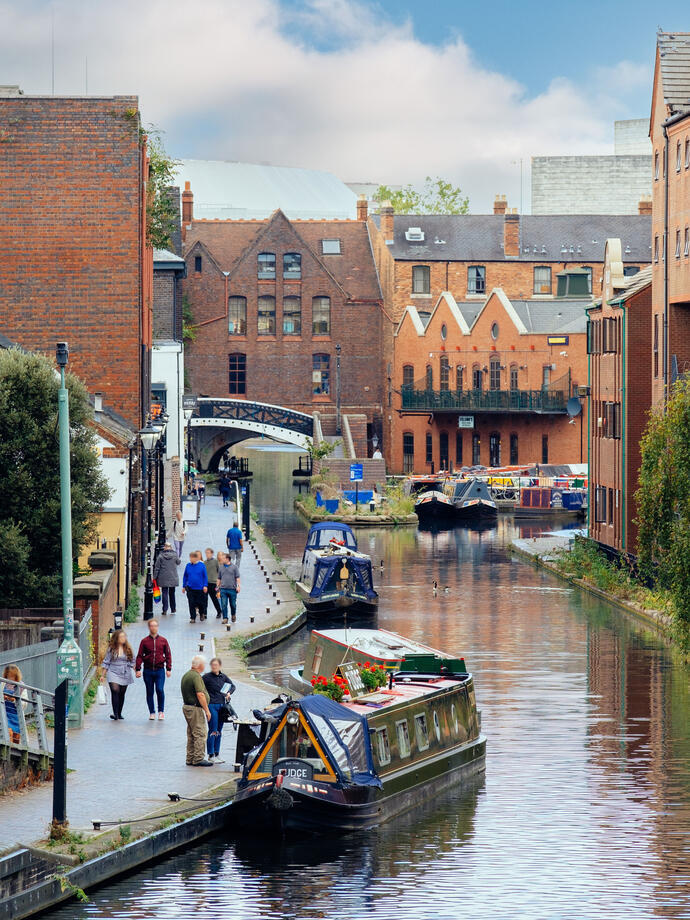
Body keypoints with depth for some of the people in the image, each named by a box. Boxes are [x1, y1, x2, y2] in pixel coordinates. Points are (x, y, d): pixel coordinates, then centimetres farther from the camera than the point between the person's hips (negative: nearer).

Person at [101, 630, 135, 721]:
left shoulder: (128, 649, 6)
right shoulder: (111, 649, -1)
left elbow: (132, 662, 12)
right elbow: (106, 662, 3)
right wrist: (103, 675, 2)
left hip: (125, 675, 3)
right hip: (113, 673, -3)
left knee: (122, 694, 7)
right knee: (115, 691, -16)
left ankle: (119, 713, 18)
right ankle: (115, 714, -19)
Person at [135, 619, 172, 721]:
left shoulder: (163, 640, 7)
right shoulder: (144, 641, 5)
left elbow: (168, 655, 9)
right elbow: (139, 656, 4)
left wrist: (168, 669, 2)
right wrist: (138, 669, -4)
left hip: (160, 670, -1)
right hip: (148, 670, 1)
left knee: (160, 690, -14)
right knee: (149, 692, 5)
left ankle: (161, 711, 1)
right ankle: (152, 713, 14)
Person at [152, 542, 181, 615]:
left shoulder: (161, 556, -7)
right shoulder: (174, 555, -5)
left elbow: (157, 568, -4)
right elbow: (178, 562, 16)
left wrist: (155, 577, 3)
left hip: (163, 578, -2)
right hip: (173, 578, 2)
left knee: (164, 593, 2)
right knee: (172, 593, 17)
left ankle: (165, 610, -4)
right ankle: (173, 608, 25)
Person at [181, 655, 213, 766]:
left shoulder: (186, 675, 14)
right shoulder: (196, 676, -17)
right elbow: (200, 695, -22)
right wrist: (207, 710, -17)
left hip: (186, 706, 10)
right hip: (196, 708, -10)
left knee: (191, 734, 14)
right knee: (200, 733, -7)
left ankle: (190, 759, 17)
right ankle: (198, 759, -8)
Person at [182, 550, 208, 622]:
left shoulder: (202, 565, -5)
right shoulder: (188, 565, 2)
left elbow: (205, 576, -1)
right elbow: (185, 576, 10)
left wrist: (205, 585, -8)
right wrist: (184, 586, 9)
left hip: (200, 588, -2)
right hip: (190, 588, 2)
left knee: (200, 603, 5)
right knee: (191, 604, 0)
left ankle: (202, 614, 34)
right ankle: (192, 618, 10)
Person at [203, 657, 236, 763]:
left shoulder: (223, 677, 10)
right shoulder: (207, 677, -6)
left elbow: (232, 686, 21)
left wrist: (229, 693, 3)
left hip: (222, 705, 6)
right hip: (212, 705, -6)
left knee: (219, 731, 11)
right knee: (213, 731, -8)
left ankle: (217, 753, 19)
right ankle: (211, 755, -4)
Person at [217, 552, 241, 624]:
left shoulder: (234, 567, 1)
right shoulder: (221, 567, 9)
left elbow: (237, 577, 0)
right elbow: (219, 578, 16)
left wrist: (238, 586, -9)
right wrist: (217, 587, 12)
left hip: (232, 589, -2)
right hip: (223, 589, 2)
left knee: (233, 604, 7)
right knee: (223, 605, -5)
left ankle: (233, 615, 32)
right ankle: (225, 618, -1)